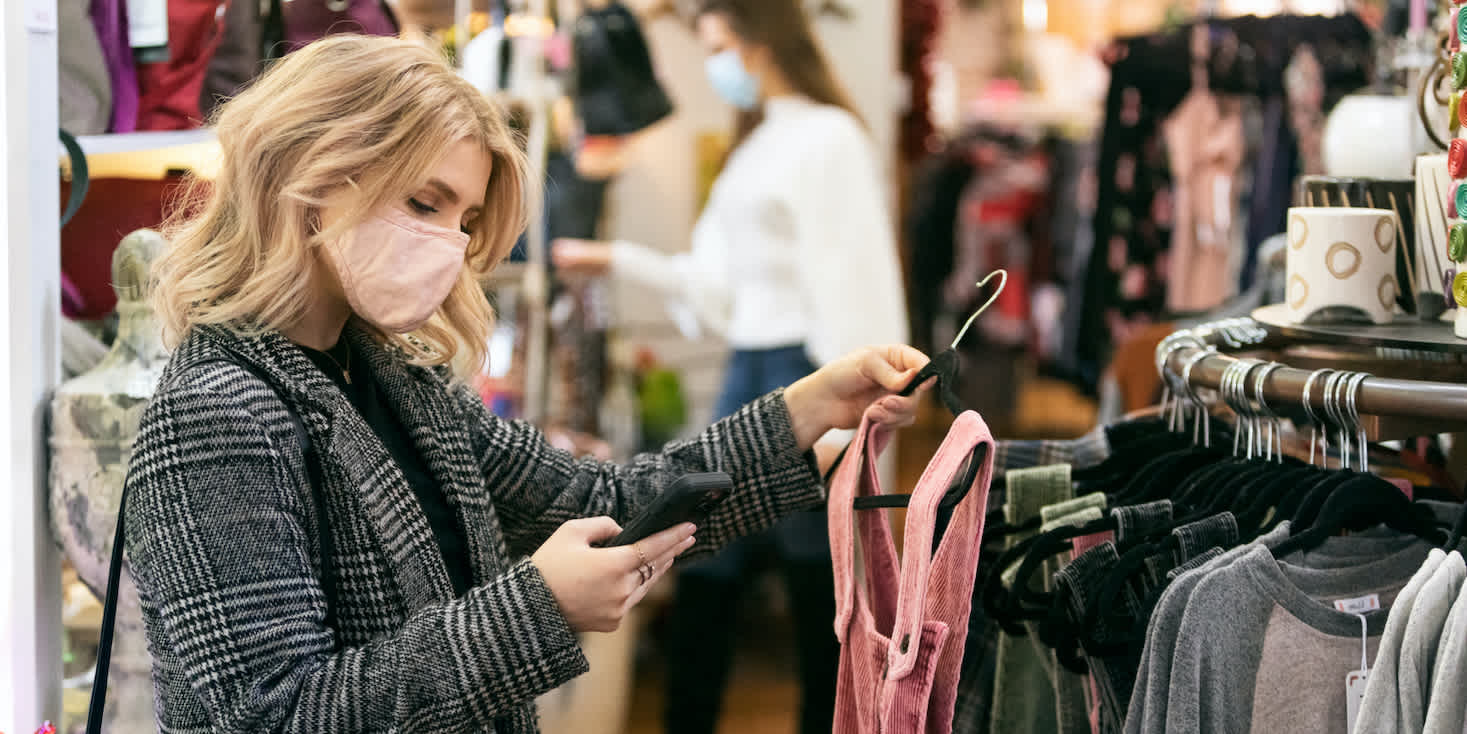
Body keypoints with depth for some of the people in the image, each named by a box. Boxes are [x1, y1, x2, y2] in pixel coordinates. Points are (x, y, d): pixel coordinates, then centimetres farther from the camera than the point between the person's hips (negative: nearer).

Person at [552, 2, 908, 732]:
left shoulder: (828, 138, -10)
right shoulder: (756, 143, 18)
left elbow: (848, 285, -16)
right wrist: (614, 259, 22)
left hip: (802, 370, -9)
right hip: (748, 369, 9)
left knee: (817, 586, 1)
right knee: (704, 575, 9)